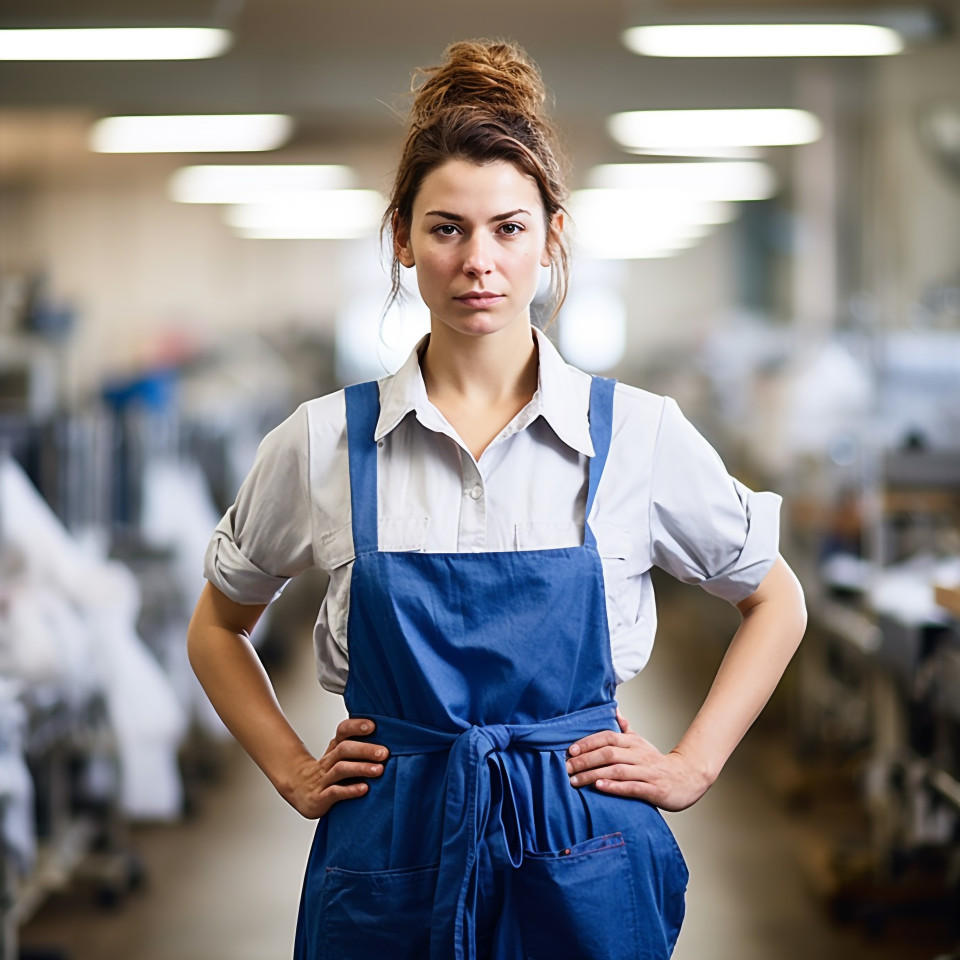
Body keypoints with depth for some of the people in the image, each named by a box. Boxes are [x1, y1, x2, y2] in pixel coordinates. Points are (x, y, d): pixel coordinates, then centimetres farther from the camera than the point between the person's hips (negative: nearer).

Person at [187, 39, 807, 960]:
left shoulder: (640, 433, -3)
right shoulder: (322, 442, -2)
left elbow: (774, 601, 11)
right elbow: (217, 625, 14)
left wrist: (692, 765, 4)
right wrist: (292, 772, 5)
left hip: (580, 859, 0)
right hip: (387, 868, 0)